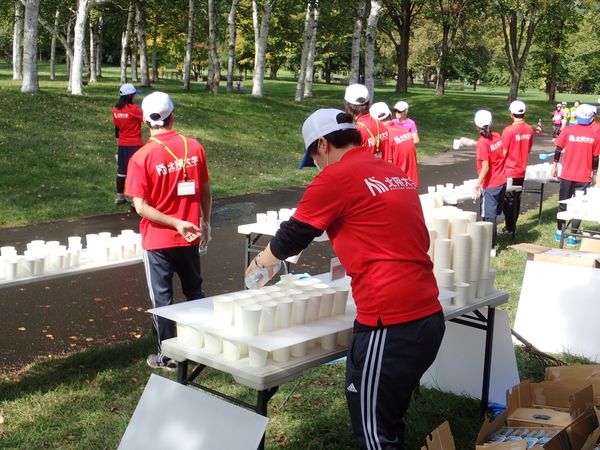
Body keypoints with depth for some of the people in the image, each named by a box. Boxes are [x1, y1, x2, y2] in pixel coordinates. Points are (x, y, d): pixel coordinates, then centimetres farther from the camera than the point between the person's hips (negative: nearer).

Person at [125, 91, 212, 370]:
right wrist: (205, 223, 16)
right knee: (194, 292, 20)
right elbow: (205, 191, 4)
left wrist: (175, 223, -17)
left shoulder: (141, 157, -14)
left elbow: (140, 207, -18)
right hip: (190, 238, 3)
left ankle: (168, 356, 20)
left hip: (157, 241, -3)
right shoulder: (194, 147, -5)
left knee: (162, 298, 10)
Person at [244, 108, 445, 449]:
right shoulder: (396, 174, 15)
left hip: (390, 325, -8)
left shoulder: (337, 177, -7)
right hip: (429, 316, 8)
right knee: (388, 419, 21)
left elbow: (293, 235, 4)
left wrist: (261, 262, 22)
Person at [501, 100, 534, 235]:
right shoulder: (529, 130, -1)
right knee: (517, 199, 15)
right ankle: (513, 225, 23)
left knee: (508, 200, 2)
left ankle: (509, 228, 5)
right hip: (522, 170, 6)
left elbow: (504, 152, -15)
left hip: (509, 171, -6)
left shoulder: (509, 130, -19)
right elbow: (529, 150, 10)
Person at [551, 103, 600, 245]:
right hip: (584, 177, -1)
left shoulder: (568, 131, -6)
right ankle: (572, 236, 5)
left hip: (567, 175, 1)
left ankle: (559, 232, 24)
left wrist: (555, 166, 12)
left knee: (563, 203, 14)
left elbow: (558, 150, -1)